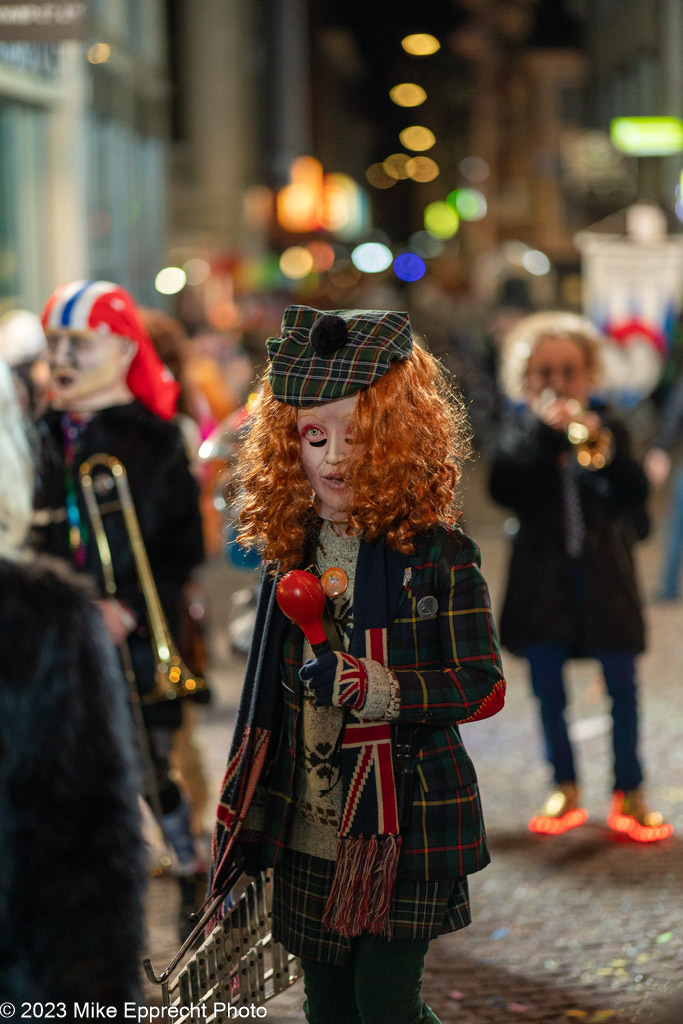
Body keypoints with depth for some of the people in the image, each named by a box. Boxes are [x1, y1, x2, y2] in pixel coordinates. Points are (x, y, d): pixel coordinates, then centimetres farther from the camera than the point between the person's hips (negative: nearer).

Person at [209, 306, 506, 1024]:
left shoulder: (437, 553, -9)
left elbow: (485, 687, -9)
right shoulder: (290, 554, 7)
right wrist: (242, 836, 16)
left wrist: (379, 689, -24)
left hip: (407, 828, -5)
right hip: (309, 829, 5)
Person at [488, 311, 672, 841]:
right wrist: (545, 434, -21)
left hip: (603, 573, 0)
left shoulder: (607, 426, 4)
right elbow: (504, 488, -14)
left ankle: (628, 791, 10)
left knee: (622, 683, 1)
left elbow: (635, 492, -10)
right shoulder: (521, 429, 4)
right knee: (548, 687, 6)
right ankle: (566, 787, 20)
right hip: (543, 574, 1)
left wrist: (600, 445, -24)